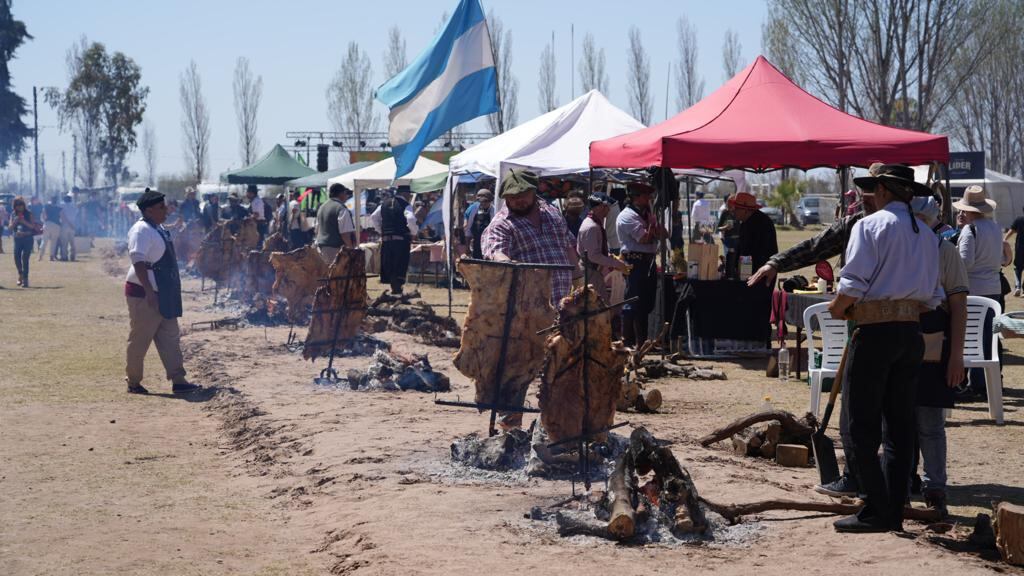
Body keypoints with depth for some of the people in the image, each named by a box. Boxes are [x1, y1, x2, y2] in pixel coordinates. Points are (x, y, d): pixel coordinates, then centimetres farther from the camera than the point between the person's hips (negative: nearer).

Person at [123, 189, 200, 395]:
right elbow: (138, 262, -23)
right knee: (139, 340, 1)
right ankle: (133, 382, 11)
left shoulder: (159, 229, 13)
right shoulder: (141, 230, -16)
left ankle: (178, 380, 9)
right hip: (144, 293, -10)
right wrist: (149, 291, -28)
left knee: (170, 338, 8)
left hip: (163, 293, 10)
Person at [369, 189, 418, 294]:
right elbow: (410, 219, -23)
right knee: (400, 265, 2)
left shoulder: (384, 203, 11)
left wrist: (381, 231, 15)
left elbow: (373, 217, 9)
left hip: (386, 239, 5)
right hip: (401, 239, -5)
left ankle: (393, 286, 16)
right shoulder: (405, 205, -8)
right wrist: (414, 231, -6)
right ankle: (397, 288, -3)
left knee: (388, 265, 13)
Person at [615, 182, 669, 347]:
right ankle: (628, 342, -2)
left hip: (648, 262, 9)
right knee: (633, 304, -6)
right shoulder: (627, 216, -10)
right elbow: (645, 238, -19)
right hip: (635, 263, -9)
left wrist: (654, 225, -6)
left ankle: (641, 341, 19)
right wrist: (652, 223, -3)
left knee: (646, 304, 12)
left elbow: (664, 234, 13)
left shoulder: (646, 214, 18)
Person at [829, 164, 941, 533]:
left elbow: (853, 285, -15)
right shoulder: (927, 235, 13)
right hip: (912, 333, 7)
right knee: (901, 426, 10)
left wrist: (837, 308, 2)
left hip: (875, 335, -7)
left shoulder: (870, 225, -8)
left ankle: (876, 512, -2)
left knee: (864, 427, -1)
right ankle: (894, 512, 12)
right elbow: (932, 298, 12)